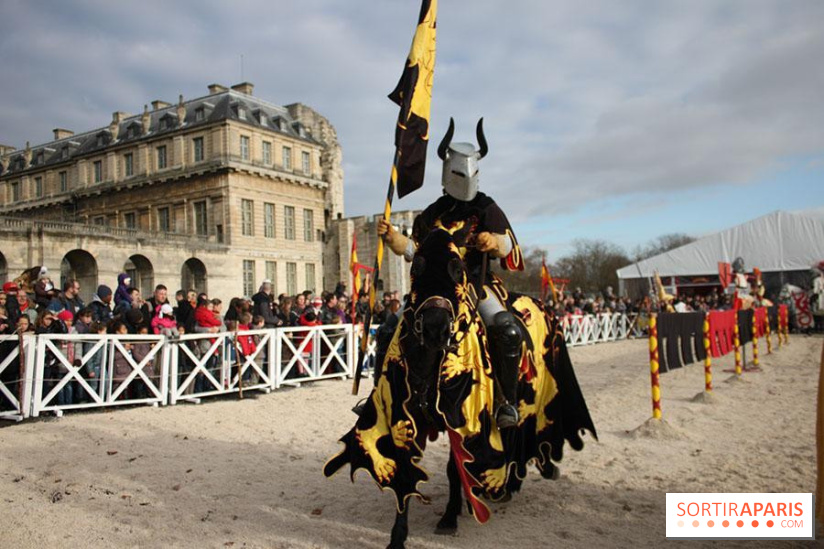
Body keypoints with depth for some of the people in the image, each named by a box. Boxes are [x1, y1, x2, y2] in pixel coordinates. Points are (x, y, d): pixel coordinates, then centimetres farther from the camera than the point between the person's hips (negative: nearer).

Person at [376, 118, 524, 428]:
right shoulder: (432, 214, 14)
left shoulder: (486, 209, 4)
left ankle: (508, 400, -17)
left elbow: (508, 246, -5)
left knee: (508, 332, -29)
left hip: (477, 284, -3)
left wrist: (495, 242, -28)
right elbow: (413, 250, 16)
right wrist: (391, 236, -1)